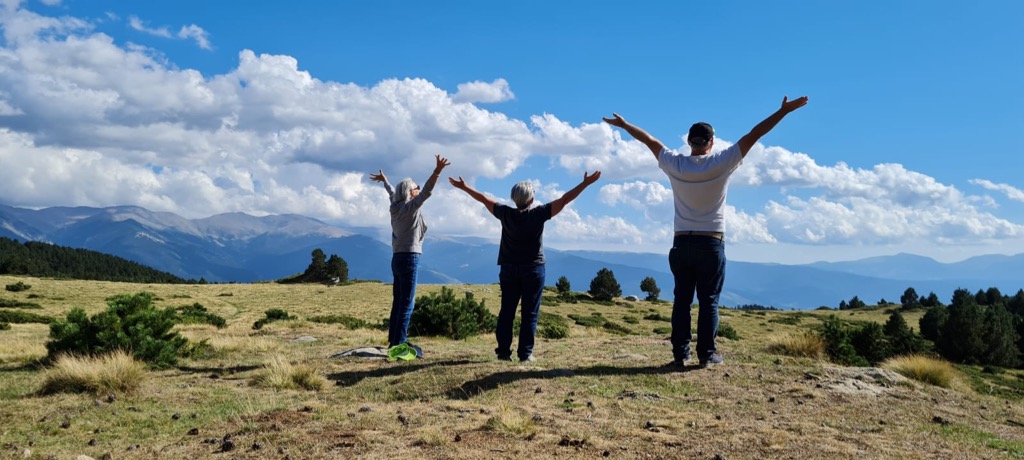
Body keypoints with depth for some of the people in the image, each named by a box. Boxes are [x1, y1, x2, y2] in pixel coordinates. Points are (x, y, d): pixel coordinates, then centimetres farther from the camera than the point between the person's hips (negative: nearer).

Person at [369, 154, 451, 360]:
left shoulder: (397, 207, 13)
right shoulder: (410, 207, -9)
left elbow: (392, 193, 34)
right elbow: (426, 192, -25)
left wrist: (385, 181, 55)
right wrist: (437, 172, -36)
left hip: (398, 258, 9)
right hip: (409, 258, -9)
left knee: (398, 302, 12)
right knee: (407, 303, -9)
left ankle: (393, 342, 17)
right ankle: (399, 345, -12)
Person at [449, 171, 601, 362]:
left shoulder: (506, 214, -3)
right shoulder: (538, 214, -10)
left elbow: (484, 199, 9)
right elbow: (564, 200, -10)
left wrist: (464, 187, 21)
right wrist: (586, 183, -6)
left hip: (509, 270, 3)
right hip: (533, 270, -3)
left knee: (506, 312, 6)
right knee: (530, 313, 1)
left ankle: (503, 351, 6)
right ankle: (525, 353, 0)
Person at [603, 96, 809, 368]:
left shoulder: (675, 165, -2)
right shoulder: (721, 163, -7)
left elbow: (649, 140, 11)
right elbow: (754, 135, -6)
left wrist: (623, 125, 23)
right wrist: (784, 110, -3)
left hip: (682, 243, 2)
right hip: (711, 244, -2)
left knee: (682, 300, 5)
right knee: (709, 301, 2)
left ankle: (680, 353, 7)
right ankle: (707, 354, 4)